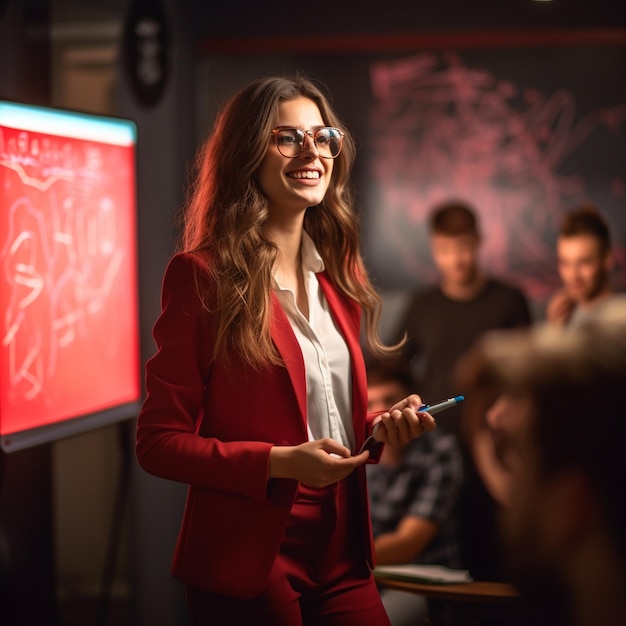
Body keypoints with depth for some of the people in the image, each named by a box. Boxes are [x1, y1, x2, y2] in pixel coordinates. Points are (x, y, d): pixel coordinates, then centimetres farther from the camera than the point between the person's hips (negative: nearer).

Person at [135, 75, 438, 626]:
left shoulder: (340, 279, 11)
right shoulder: (202, 275, -9)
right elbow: (159, 441, -10)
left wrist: (384, 425, 0)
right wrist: (279, 463, -20)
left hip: (342, 556, 6)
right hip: (247, 564, -6)